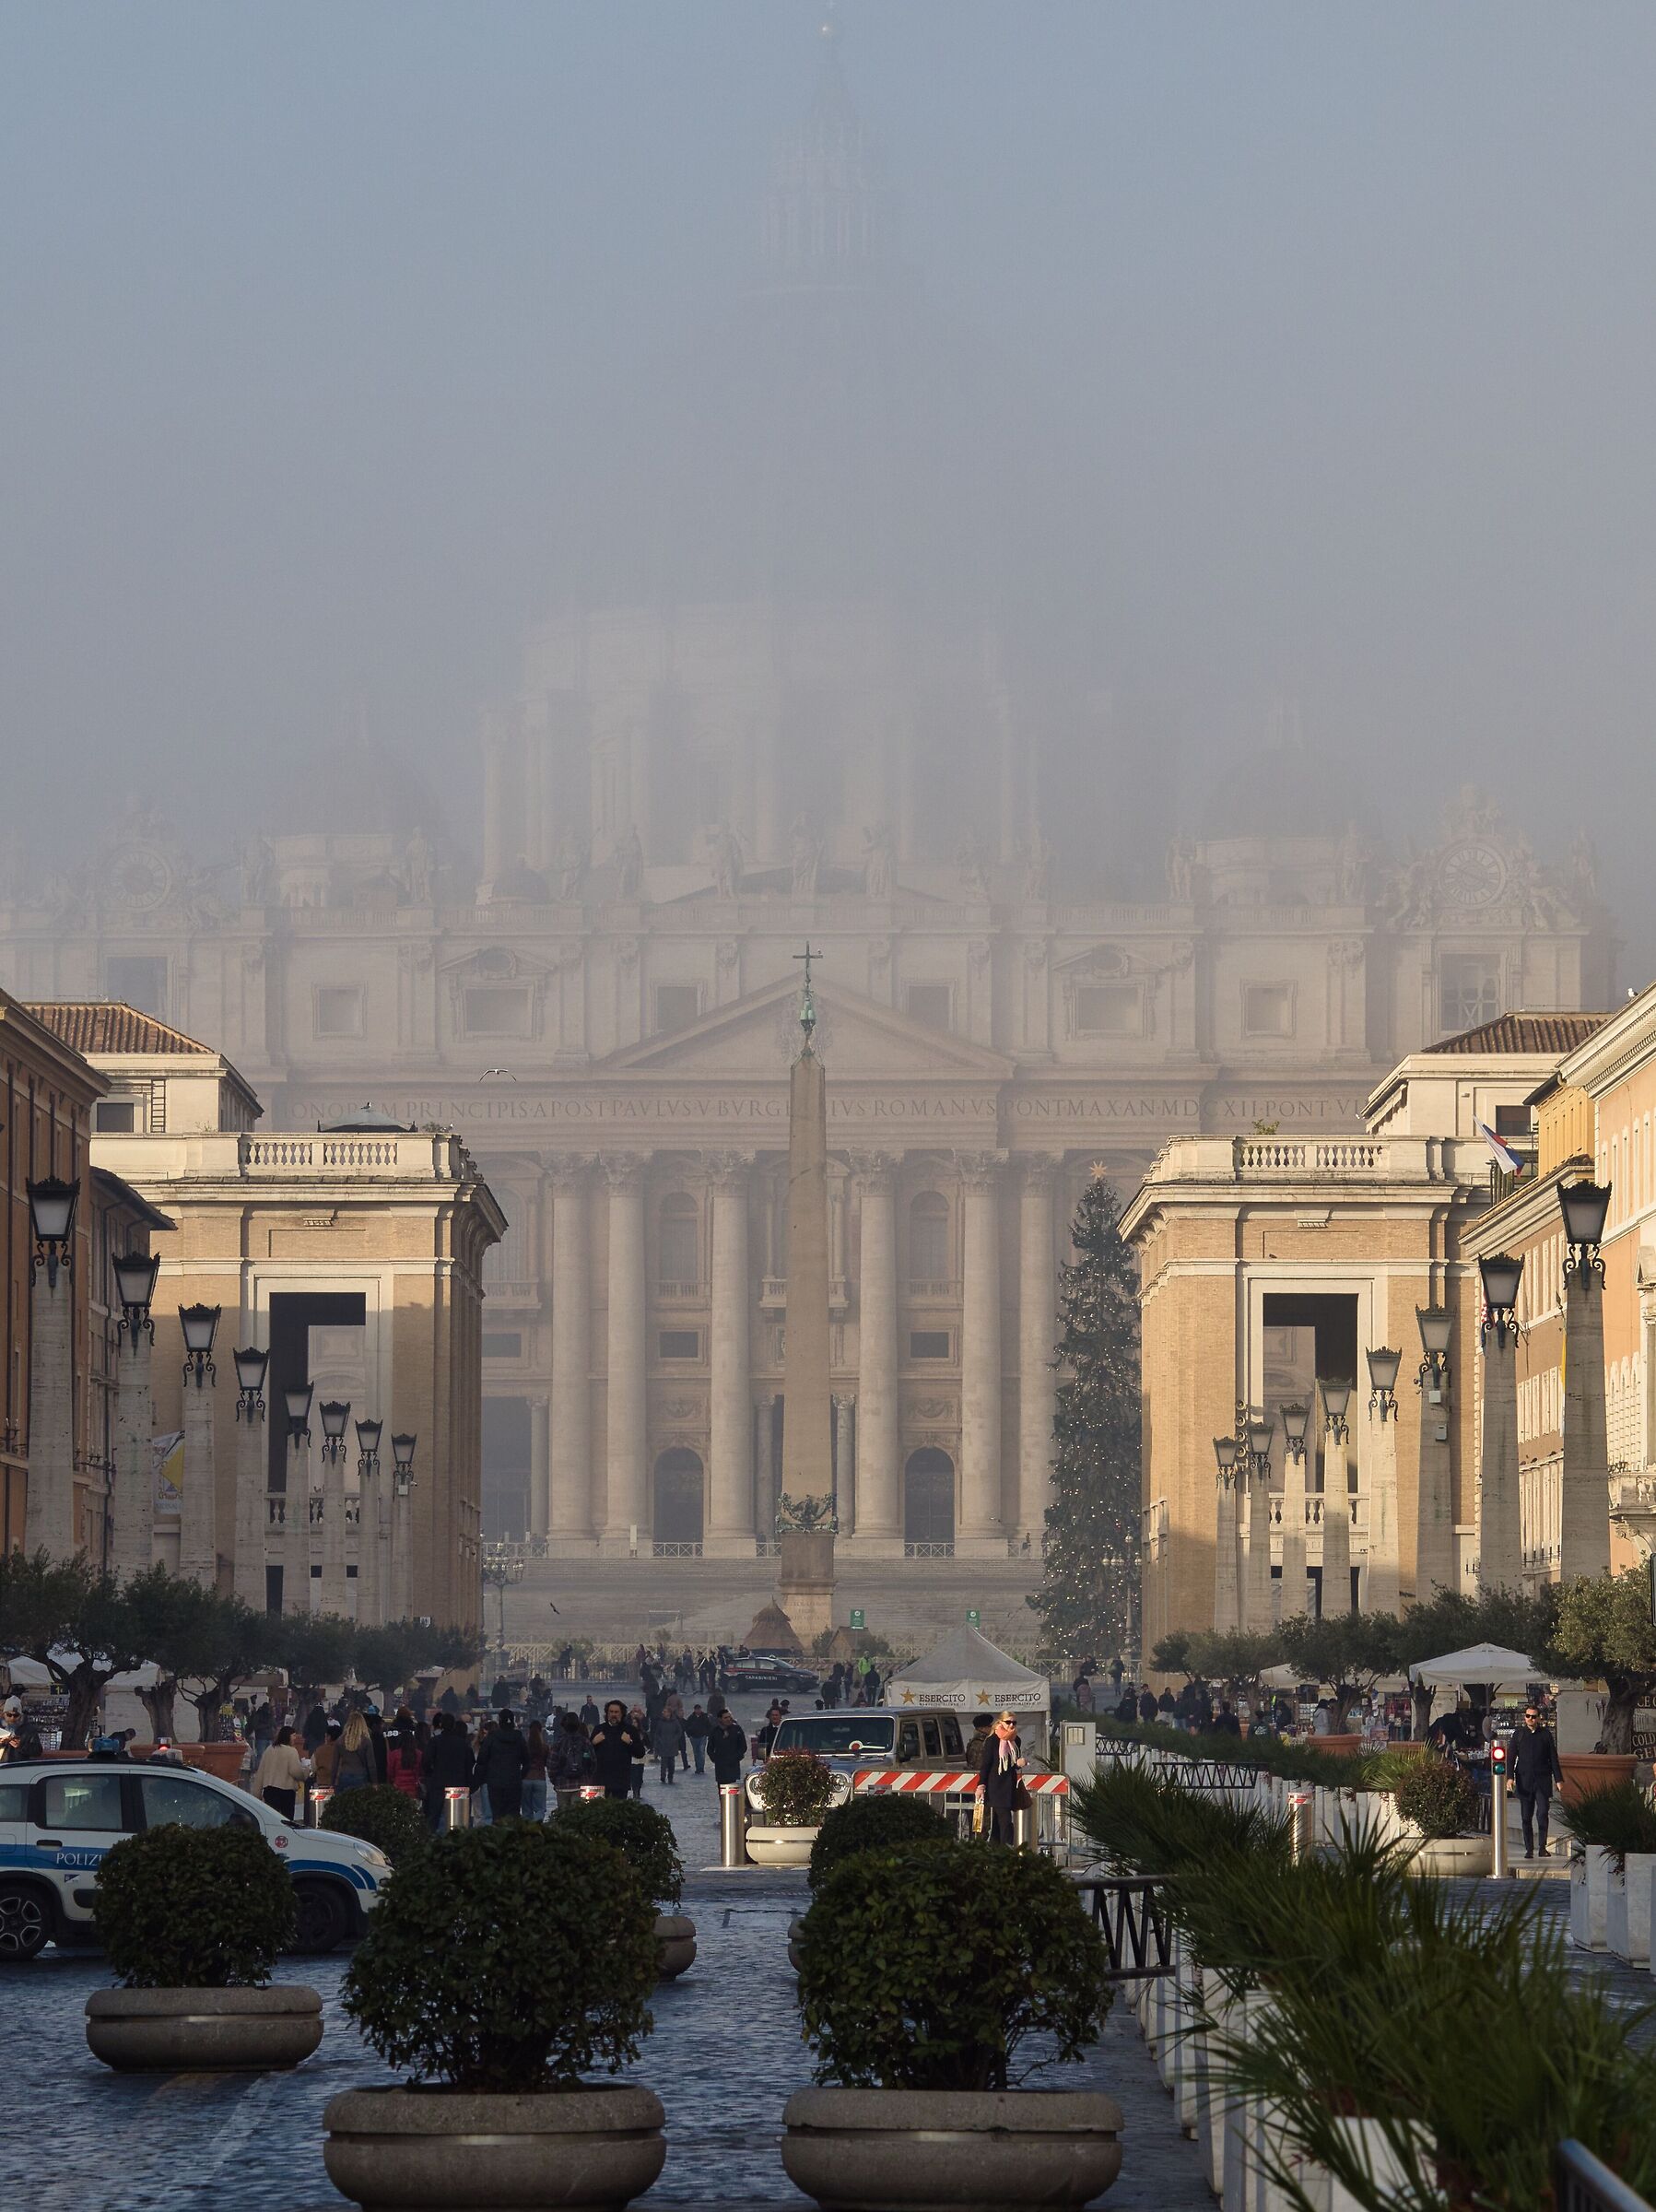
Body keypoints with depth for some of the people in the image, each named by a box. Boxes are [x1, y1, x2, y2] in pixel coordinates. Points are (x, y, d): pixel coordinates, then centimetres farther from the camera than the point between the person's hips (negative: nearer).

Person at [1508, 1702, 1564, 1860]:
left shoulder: (1546, 1734, 7)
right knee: (1526, 1816, 2)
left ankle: (1543, 1846, -4)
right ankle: (1529, 1848, 8)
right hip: (1524, 1780, 1)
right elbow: (1510, 1757, 6)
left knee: (1543, 1813, -12)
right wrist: (1510, 1777, -6)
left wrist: (1559, 1779, 5)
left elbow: (1553, 1758, 10)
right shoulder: (1518, 1734, 8)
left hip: (1543, 1780, -1)